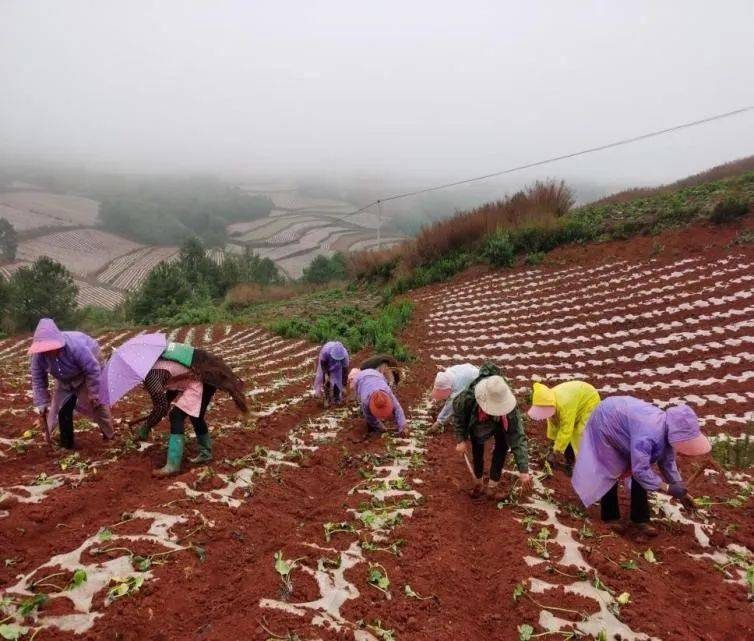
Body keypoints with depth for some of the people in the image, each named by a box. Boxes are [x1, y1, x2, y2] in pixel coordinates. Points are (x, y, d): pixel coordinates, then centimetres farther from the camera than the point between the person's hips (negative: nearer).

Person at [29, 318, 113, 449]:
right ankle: (66, 444, 11)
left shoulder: (76, 346, -44)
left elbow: (93, 371, -33)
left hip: (91, 363, -4)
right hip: (66, 378, 5)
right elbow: (38, 381, -15)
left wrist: (93, 394, -24)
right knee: (62, 405, -2)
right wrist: (42, 405, -15)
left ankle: (108, 434, 18)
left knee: (96, 401, -3)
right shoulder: (38, 355, -29)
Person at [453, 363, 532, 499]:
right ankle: (478, 481, 27)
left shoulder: (509, 409, -45)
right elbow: (457, 413, -20)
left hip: (499, 425, 0)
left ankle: (493, 485, 1)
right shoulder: (468, 397, -44)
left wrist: (523, 471, -45)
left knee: (502, 446, -14)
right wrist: (461, 439, -21)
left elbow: (518, 438, -42)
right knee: (477, 449, 2)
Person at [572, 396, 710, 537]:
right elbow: (640, 470, -38)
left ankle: (640, 518, 14)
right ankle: (610, 516, 14)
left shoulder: (667, 430, -14)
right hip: (605, 421, -8)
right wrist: (667, 488, -34)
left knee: (639, 472, 4)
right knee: (609, 472, -4)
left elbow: (667, 462, 1)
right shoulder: (647, 435, -41)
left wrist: (680, 490, 1)